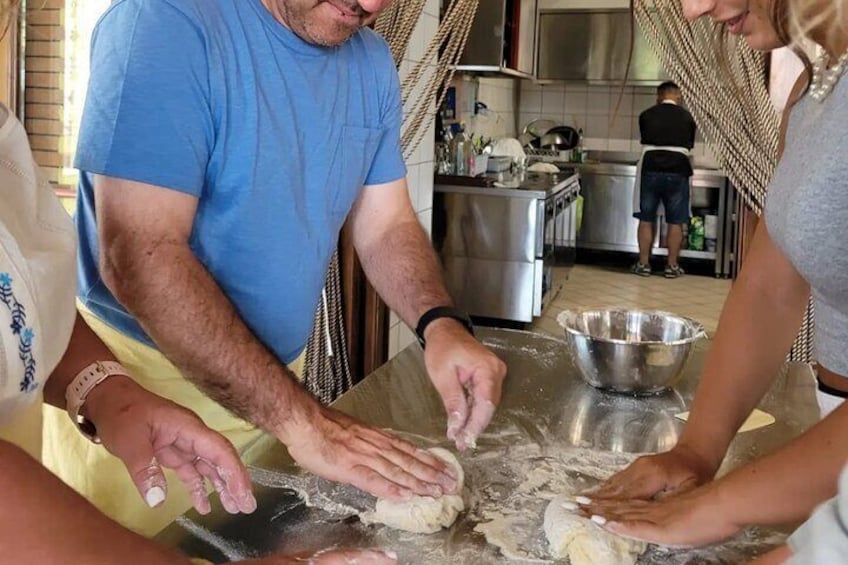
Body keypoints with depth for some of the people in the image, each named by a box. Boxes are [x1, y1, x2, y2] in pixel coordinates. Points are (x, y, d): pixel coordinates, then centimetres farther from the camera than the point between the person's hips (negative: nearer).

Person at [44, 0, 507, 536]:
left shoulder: (372, 62, 0)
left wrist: (441, 324, -16)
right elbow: (140, 256, -27)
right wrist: (302, 419, -30)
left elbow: (386, 225, 4)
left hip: (274, 381, 6)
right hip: (146, 388, -6)